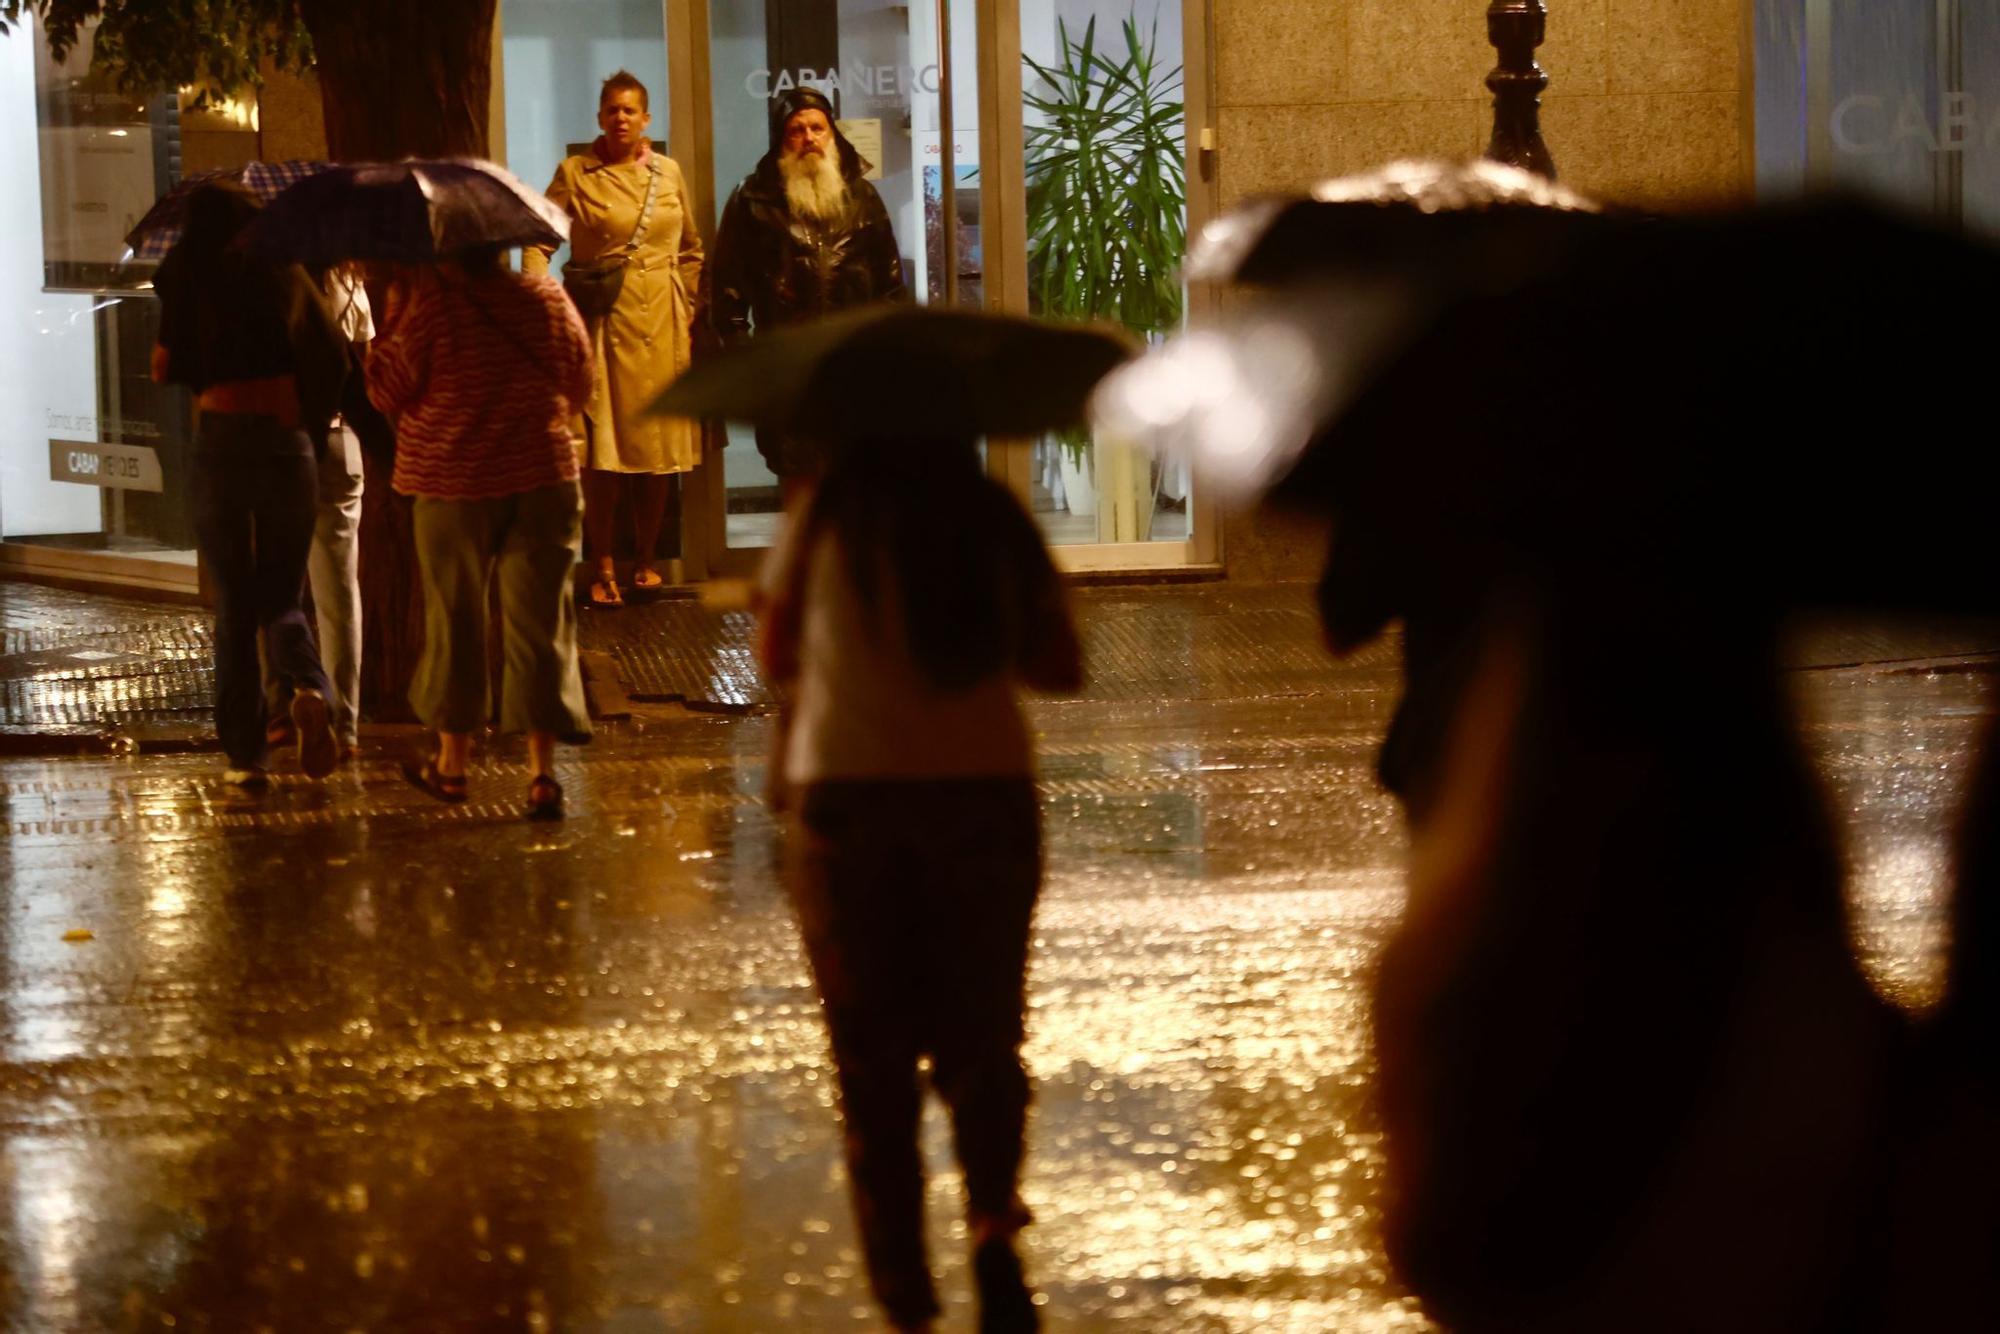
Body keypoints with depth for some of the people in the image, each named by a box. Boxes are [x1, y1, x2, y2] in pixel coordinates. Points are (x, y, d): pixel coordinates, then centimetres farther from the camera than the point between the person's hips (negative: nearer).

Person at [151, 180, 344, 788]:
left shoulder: (189, 279, 0)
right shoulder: (285, 274, 4)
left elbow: (165, 367, -3)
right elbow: (334, 361, 2)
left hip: (221, 441, -1)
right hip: (287, 443, 1)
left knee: (233, 602, 7)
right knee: (280, 595, 12)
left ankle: (244, 754, 3)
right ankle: (307, 687, -19)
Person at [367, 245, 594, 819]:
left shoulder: (427, 302, -14)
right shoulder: (549, 298, -3)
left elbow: (387, 390, -6)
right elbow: (579, 388, 10)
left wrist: (392, 318, 2)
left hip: (452, 486, -2)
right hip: (544, 480, 2)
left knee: (456, 616, 13)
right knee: (539, 620, 3)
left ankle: (452, 761, 25)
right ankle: (542, 772, -2)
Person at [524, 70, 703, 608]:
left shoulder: (669, 173, 10)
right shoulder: (575, 174, 1)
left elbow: (691, 249, 18)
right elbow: (537, 243, -1)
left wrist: (689, 311, 10)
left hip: (662, 327, 3)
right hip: (603, 326, -3)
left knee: (660, 449, 6)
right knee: (602, 453, -6)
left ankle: (647, 561, 19)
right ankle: (602, 570, 4)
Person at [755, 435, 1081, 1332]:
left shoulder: (829, 516, -2)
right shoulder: (997, 523, 1)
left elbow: (776, 657, 7)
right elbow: (1061, 668, 6)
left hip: (848, 794, -1)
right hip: (986, 789, 1)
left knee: (872, 1052, 9)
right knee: (979, 1031, 15)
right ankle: (991, 1212, -9)